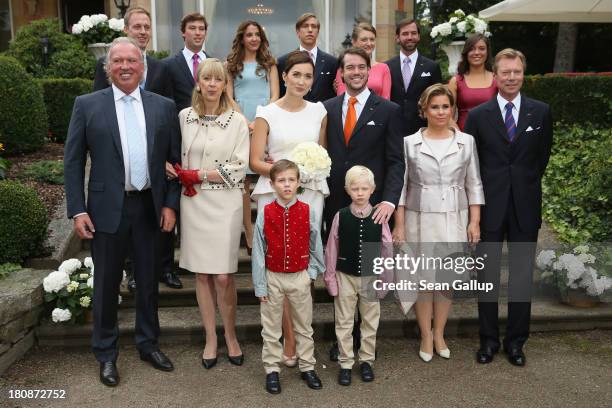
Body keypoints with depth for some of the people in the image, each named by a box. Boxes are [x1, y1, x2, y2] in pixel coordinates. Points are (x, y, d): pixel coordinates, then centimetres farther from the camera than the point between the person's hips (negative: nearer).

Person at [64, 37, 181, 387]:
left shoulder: (164, 106, 4)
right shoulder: (87, 105, -1)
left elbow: (175, 160, 5)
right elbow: (73, 161, -1)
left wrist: (170, 204, -1)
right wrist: (77, 210, -7)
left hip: (150, 206, 2)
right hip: (107, 207, -1)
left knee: (149, 279, 14)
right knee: (107, 283, 9)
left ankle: (149, 343, 33)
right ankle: (106, 353, 27)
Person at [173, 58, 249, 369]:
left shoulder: (237, 121, -2)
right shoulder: (184, 116, 6)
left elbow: (238, 169, -6)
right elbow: (177, 157, 14)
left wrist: (197, 175, -9)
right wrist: (185, 180, -6)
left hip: (225, 203, -2)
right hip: (193, 202, 2)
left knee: (223, 276, -4)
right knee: (201, 273, 7)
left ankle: (230, 335, 18)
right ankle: (210, 338, 22)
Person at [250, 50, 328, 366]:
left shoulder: (319, 111, 11)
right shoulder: (267, 114, 2)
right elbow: (255, 161, -2)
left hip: (310, 194, 3)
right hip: (274, 194, -2)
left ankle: (299, 335, 15)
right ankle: (290, 338, 8)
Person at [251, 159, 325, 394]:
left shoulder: (307, 212, -8)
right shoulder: (265, 214, -9)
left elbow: (315, 246, 3)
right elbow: (258, 251, -5)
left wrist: (312, 272, -1)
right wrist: (260, 285, -4)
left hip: (300, 277, 1)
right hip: (273, 278, -1)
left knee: (304, 326, 15)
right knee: (271, 328, 11)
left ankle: (307, 367, 30)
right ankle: (272, 369, 26)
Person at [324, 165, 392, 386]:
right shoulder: (341, 216, -8)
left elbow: (387, 249, 0)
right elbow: (331, 249, -3)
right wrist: (330, 278, -2)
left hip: (371, 277, 1)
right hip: (345, 276, -1)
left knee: (370, 321, 13)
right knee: (344, 322, 8)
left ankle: (366, 360, 29)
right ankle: (345, 363, 21)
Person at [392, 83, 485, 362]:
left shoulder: (466, 142, 4)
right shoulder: (409, 143, 0)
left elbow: (474, 185, 6)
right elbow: (401, 186, 1)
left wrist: (474, 222, 0)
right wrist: (399, 225, -3)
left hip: (455, 220, 1)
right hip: (420, 220, -1)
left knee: (447, 278, 7)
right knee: (423, 279, 3)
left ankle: (439, 334, 26)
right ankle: (426, 336, 21)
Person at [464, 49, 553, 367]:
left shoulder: (541, 112, 3)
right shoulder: (478, 115, 0)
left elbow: (543, 155, 11)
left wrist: (527, 184, 9)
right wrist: (484, 192, 3)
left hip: (525, 205, 1)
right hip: (491, 206, -1)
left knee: (522, 274, 8)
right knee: (488, 274, 7)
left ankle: (516, 340, 22)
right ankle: (488, 339, 21)